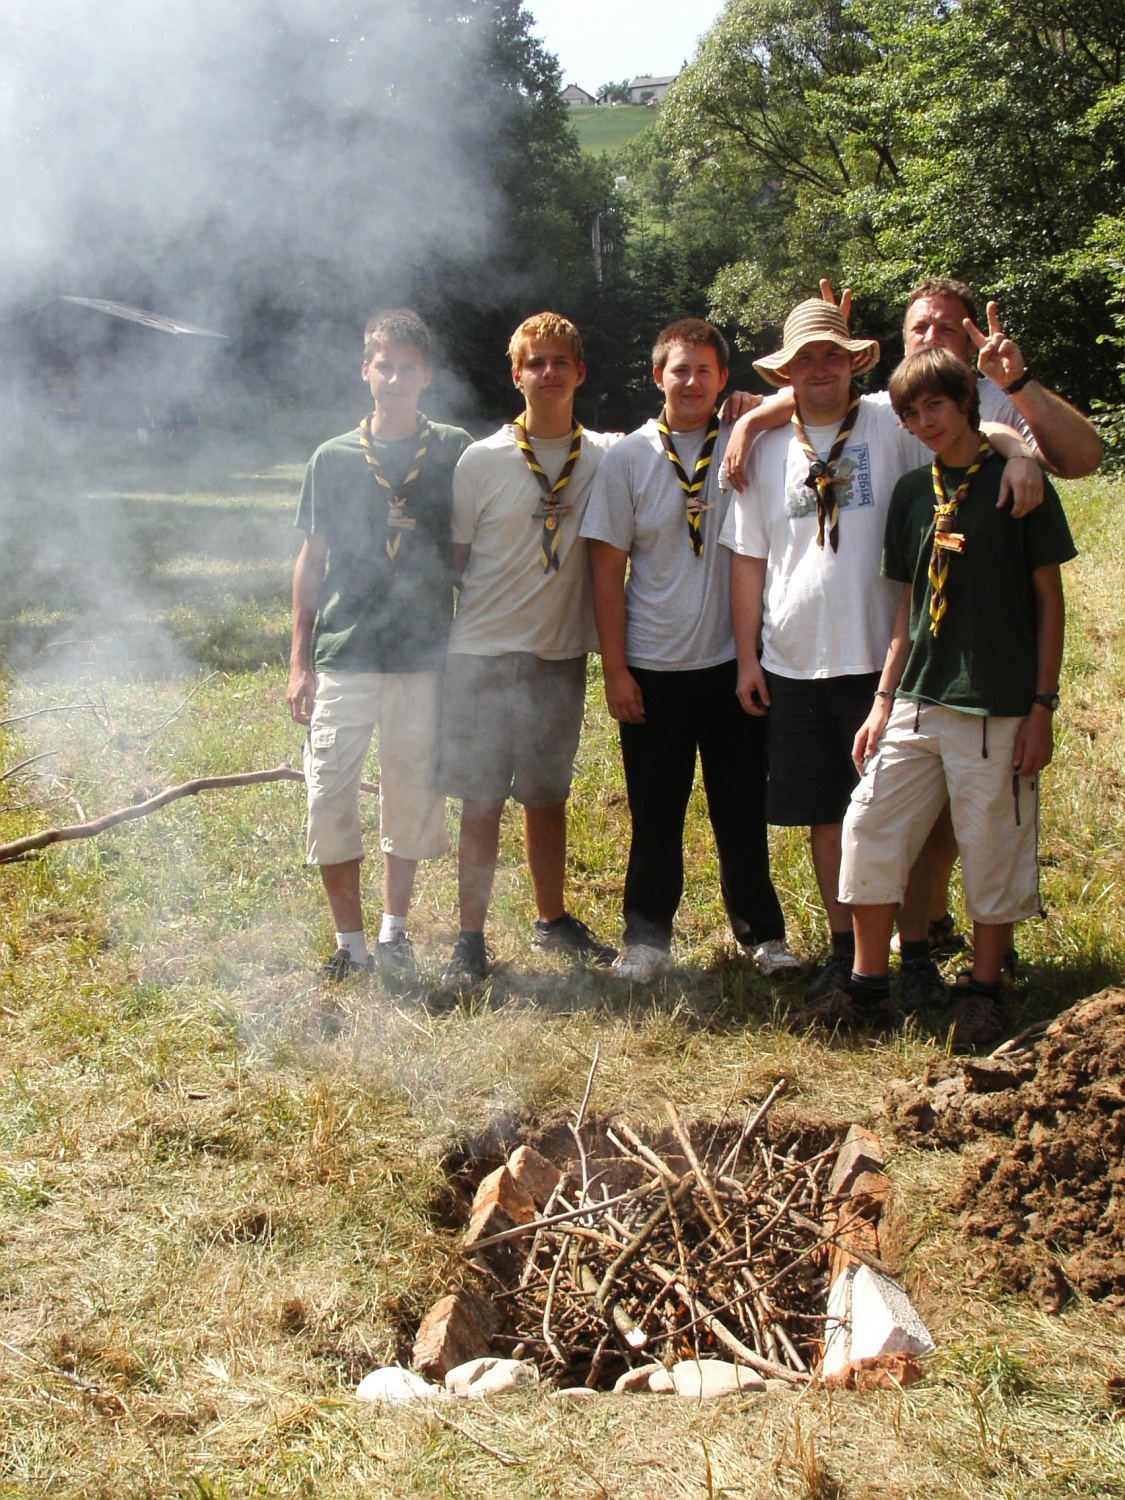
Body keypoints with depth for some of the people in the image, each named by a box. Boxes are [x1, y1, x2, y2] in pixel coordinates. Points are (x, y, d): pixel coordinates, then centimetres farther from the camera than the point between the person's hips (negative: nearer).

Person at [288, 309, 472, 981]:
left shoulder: (454, 451, 3)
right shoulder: (334, 458, 5)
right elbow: (312, 561, 9)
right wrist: (300, 661, 5)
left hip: (424, 655, 0)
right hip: (342, 656, 1)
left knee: (413, 797, 7)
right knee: (329, 796, -2)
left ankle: (395, 931, 22)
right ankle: (350, 941, 11)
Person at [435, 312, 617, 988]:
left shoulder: (605, 456, 1)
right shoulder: (481, 461, -4)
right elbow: (452, 554, 2)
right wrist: (450, 637, 2)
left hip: (561, 654, 2)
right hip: (484, 654, -2)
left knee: (548, 798, 15)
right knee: (482, 802, 0)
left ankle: (553, 919, 30)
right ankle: (472, 938, 9)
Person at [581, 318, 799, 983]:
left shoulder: (745, 445, 2)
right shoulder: (628, 457, 0)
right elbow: (608, 568, 0)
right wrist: (615, 668, -4)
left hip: (733, 660, 0)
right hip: (654, 669, 0)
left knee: (743, 808, 9)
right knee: (655, 813, 8)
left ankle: (762, 932, 23)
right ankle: (648, 936, 23)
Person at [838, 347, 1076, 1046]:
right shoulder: (913, 492, 10)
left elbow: (1049, 599, -2)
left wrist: (1043, 705, -7)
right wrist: (883, 700, 9)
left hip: (998, 709, -4)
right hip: (916, 702, 5)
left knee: (994, 849, 3)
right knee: (870, 829, 1)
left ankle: (983, 988, 19)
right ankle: (868, 980, 14)